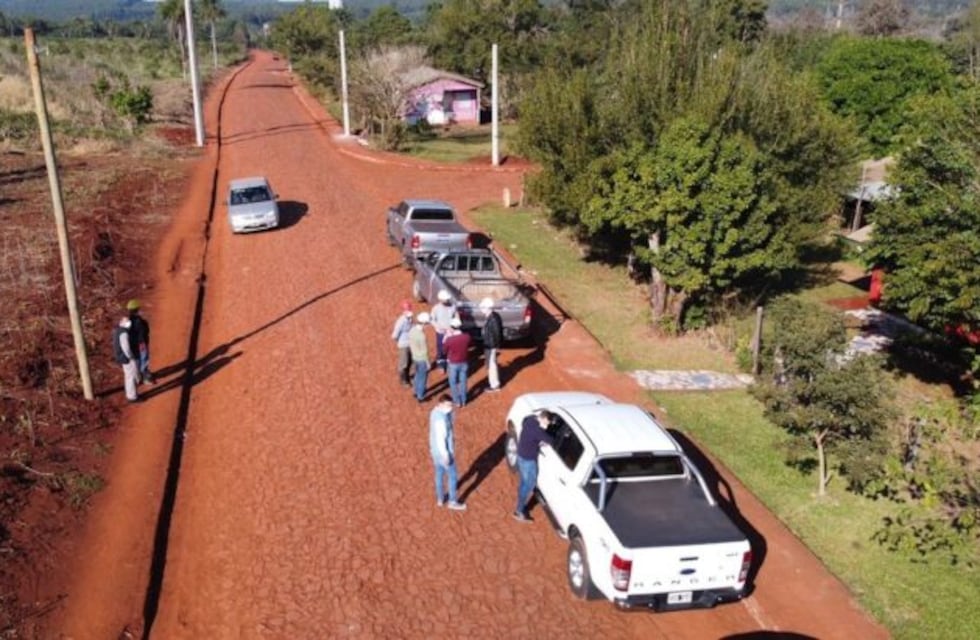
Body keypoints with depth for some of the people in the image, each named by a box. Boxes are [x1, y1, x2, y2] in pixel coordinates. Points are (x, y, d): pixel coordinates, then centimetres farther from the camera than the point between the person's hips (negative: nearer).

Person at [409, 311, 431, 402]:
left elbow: (410, 344, 6)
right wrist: (428, 363, -12)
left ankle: (416, 392, 44)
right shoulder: (422, 336, -33)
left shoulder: (412, 330, -8)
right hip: (422, 360, -8)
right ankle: (420, 397, 25)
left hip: (415, 357, 8)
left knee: (418, 375, 27)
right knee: (423, 378, 11)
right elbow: (425, 351, -25)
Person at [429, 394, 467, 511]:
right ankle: (452, 502, 27)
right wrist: (446, 455, -20)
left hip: (435, 449, 9)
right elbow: (440, 439, -28)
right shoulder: (441, 419, -34)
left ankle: (440, 499, 41)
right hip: (443, 451, -9)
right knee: (452, 476, 11)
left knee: (439, 474, 24)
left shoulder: (435, 411, -5)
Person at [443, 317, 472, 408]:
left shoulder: (449, 339, -26)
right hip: (464, 363, 3)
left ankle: (457, 401, 26)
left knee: (453, 383, 17)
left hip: (453, 364, -3)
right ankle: (463, 401, 32)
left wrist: (447, 336, -1)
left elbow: (444, 349, -7)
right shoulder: (467, 337, -17)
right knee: (463, 382, 20)